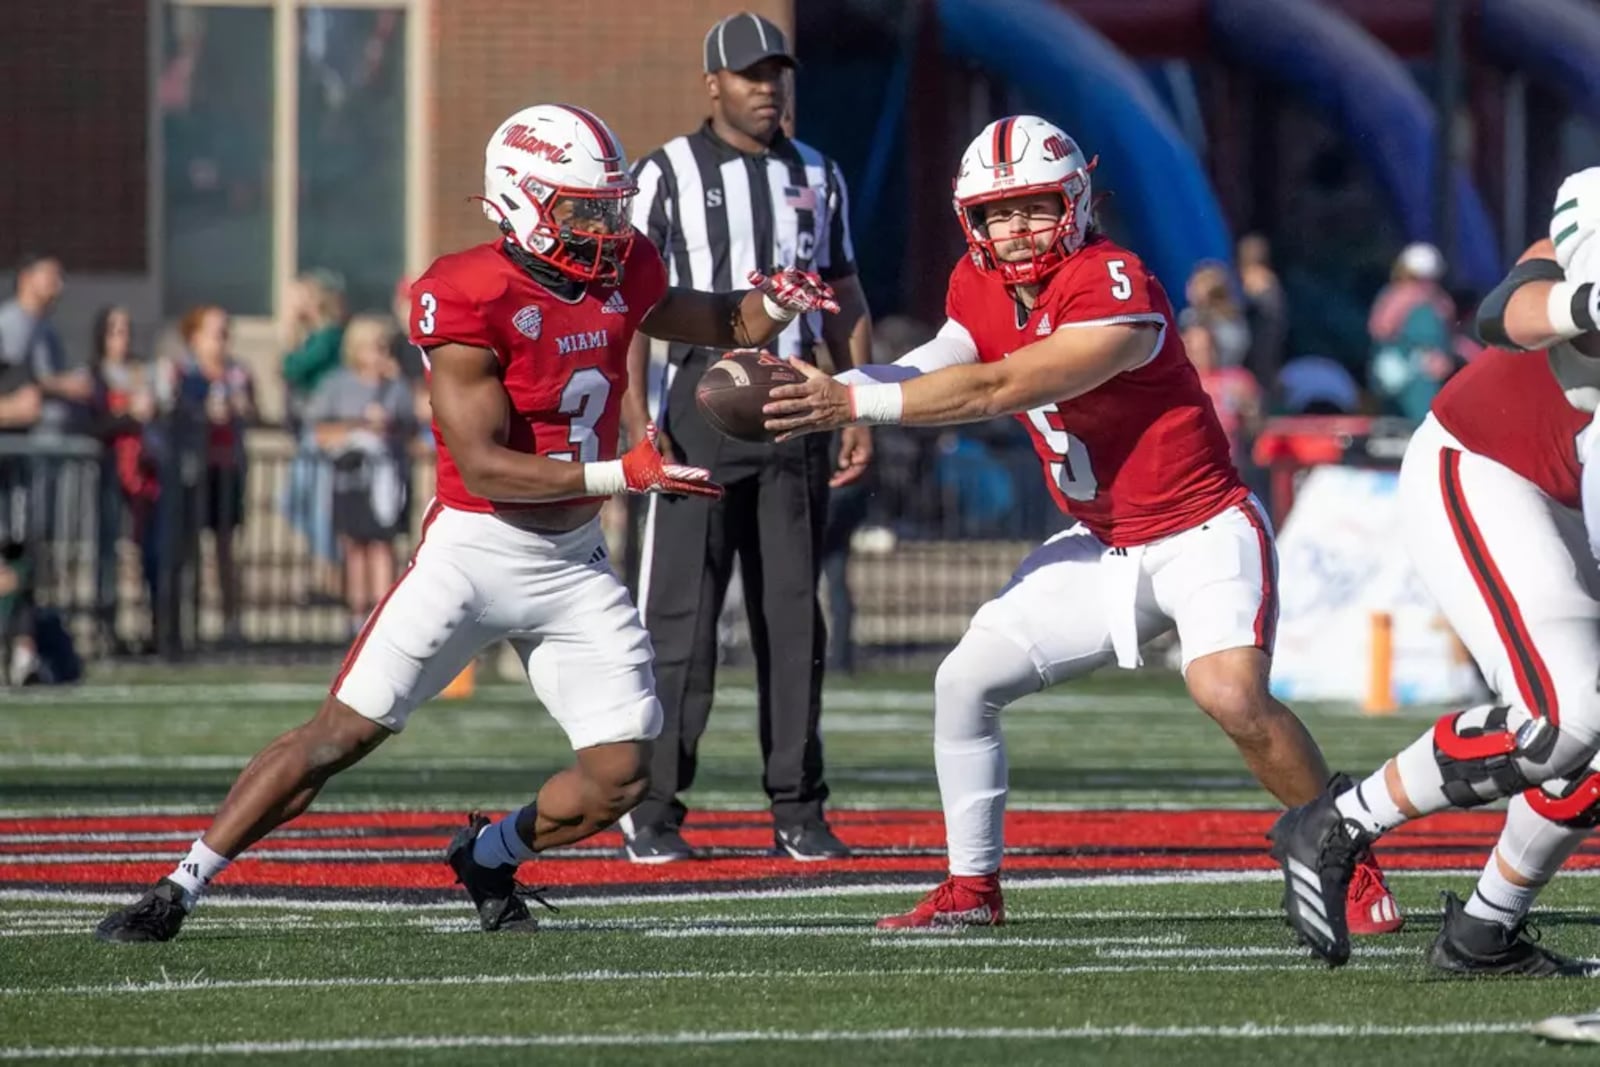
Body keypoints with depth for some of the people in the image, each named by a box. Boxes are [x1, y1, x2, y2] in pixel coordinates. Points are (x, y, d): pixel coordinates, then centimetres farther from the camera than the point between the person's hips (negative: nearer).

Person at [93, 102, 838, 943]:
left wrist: (767, 310, -1)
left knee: (620, 777, -3)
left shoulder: (621, 278, 1)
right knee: (343, 732, -8)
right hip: (473, 549, -5)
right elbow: (484, 468, -22)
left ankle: (488, 856, 25)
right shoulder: (469, 299, -19)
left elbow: (712, 324, 22)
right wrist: (621, 475, -27)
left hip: (573, 563, 5)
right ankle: (179, 889, 0)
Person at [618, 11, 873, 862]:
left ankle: (797, 811, 9)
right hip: (705, 402, -4)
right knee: (680, 616, -6)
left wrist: (861, 414, 8)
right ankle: (653, 813, -2)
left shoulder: (816, 178, 13)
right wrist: (637, 419, -13)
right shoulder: (670, 173, 0)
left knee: (794, 616, 5)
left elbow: (844, 305, 17)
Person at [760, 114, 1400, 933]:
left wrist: (853, 403, -31)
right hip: (1106, 548, 8)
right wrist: (823, 389, -20)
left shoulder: (1114, 292, -26)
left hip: (1201, 534, -8)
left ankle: (1353, 870, -10)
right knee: (965, 680, 2)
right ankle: (971, 889, 15)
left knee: (1231, 696, -28)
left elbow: (997, 391, -29)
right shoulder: (980, 286, 1)